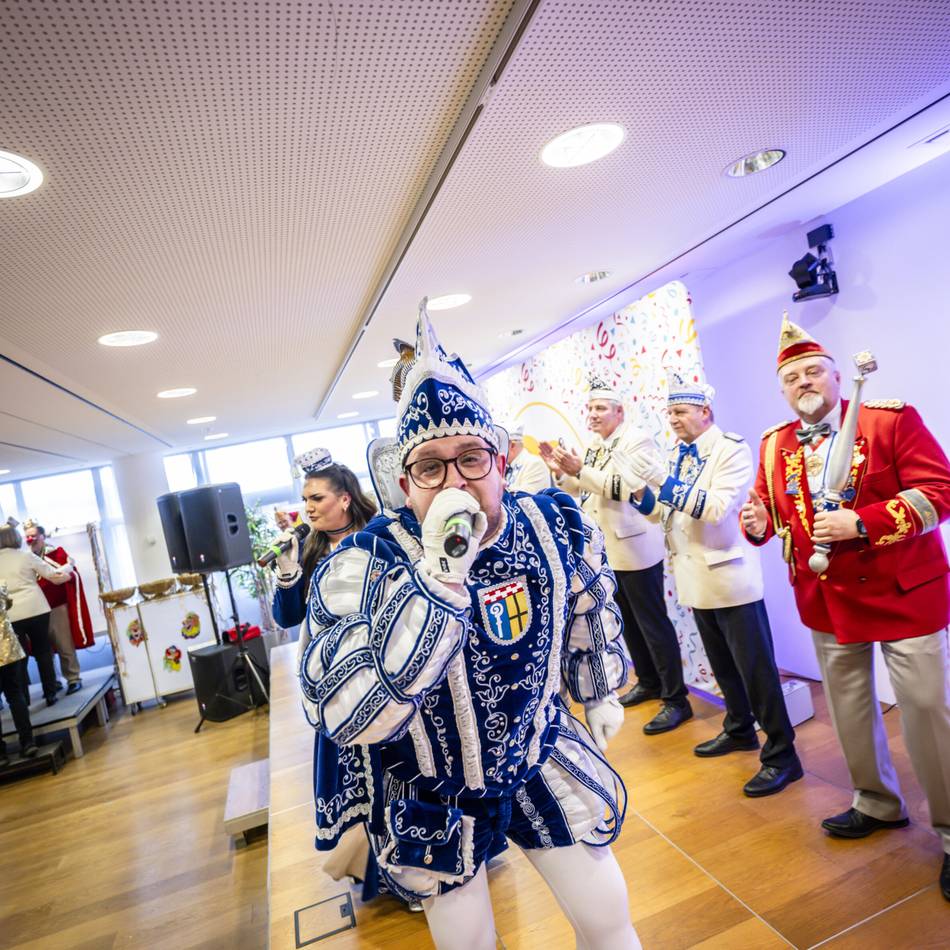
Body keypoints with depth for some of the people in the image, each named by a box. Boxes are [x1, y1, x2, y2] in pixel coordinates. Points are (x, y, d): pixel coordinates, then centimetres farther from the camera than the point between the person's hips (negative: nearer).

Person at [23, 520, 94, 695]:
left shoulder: (56, 552, -5)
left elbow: (72, 575, -10)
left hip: (58, 608, -3)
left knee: (65, 647, 2)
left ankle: (73, 679, 12)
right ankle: (52, 681, 20)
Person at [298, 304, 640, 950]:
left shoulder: (559, 527, -15)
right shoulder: (366, 564, -28)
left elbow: (589, 612, 6)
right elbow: (346, 718, -41)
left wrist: (601, 693, 19)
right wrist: (438, 576, -47)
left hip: (540, 760, 3)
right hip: (430, 797, -2)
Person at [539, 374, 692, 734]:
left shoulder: (637, 440, -13)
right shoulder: (594, 444, 11)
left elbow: (627, 488, -25)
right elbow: (583, 490, 14)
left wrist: (581, 469, -28)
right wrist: (562, 472, -2)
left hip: (635, 547, -8)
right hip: (606, 548, 8)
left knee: (653, 622, -1)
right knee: (628, 620, 19)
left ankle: (676, 699, 11)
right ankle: (648, 682, 36)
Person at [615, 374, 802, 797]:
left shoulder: (731, 449, -12)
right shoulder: (676, 455, 10)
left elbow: (720, 507, -25)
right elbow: (661, 511, 11)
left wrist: (667, 485, -29)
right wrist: (643, 494, -9)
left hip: (730, 578, -8)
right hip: (696, 579, 8)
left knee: (755, 668, 2)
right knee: (722, 664, 21)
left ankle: (781, 755, 15)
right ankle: (739, 729, 39)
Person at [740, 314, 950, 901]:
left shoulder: (892, 418, -10)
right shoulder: (774, 444, 5)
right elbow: (767, 507, 9)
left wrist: (861, 523, -26)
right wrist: (759, 523, -15)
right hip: (827, 598, 5)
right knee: (848, 706, 17)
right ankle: (878, 804, 39)